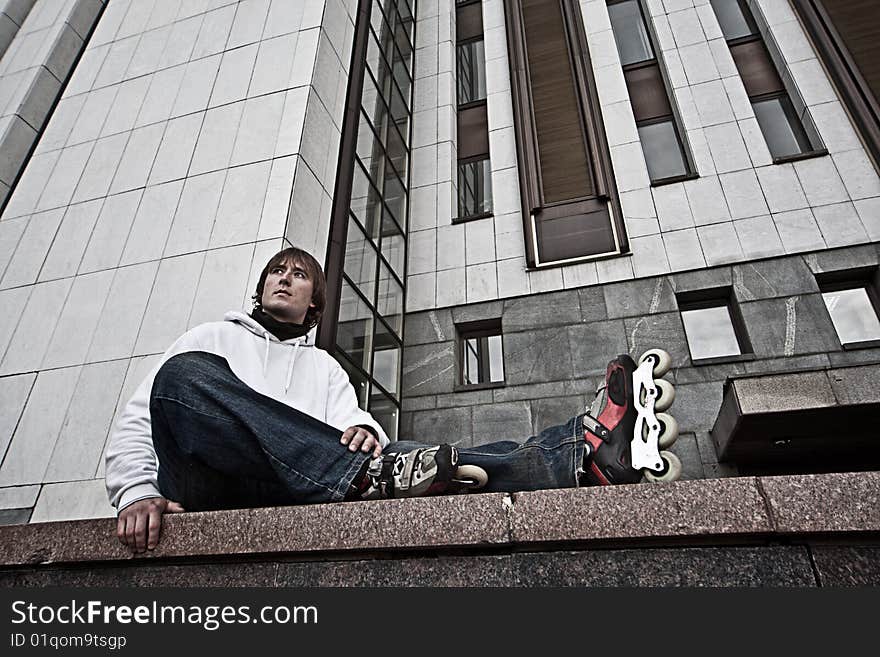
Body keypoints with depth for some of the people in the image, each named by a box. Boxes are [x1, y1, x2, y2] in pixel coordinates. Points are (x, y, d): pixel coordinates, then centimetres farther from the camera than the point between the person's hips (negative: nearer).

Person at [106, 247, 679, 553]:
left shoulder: (324, 367, 25)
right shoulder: (214, 339, 22)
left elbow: (352, 422, 7)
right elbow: (137, 423, 13)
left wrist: (364, 430, -19)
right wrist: (138, 492, -8)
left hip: (291, 496, 1)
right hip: (206, 494, -1)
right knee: (186, 376, -30)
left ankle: (582, 454, -38)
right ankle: (370, 476, -43)